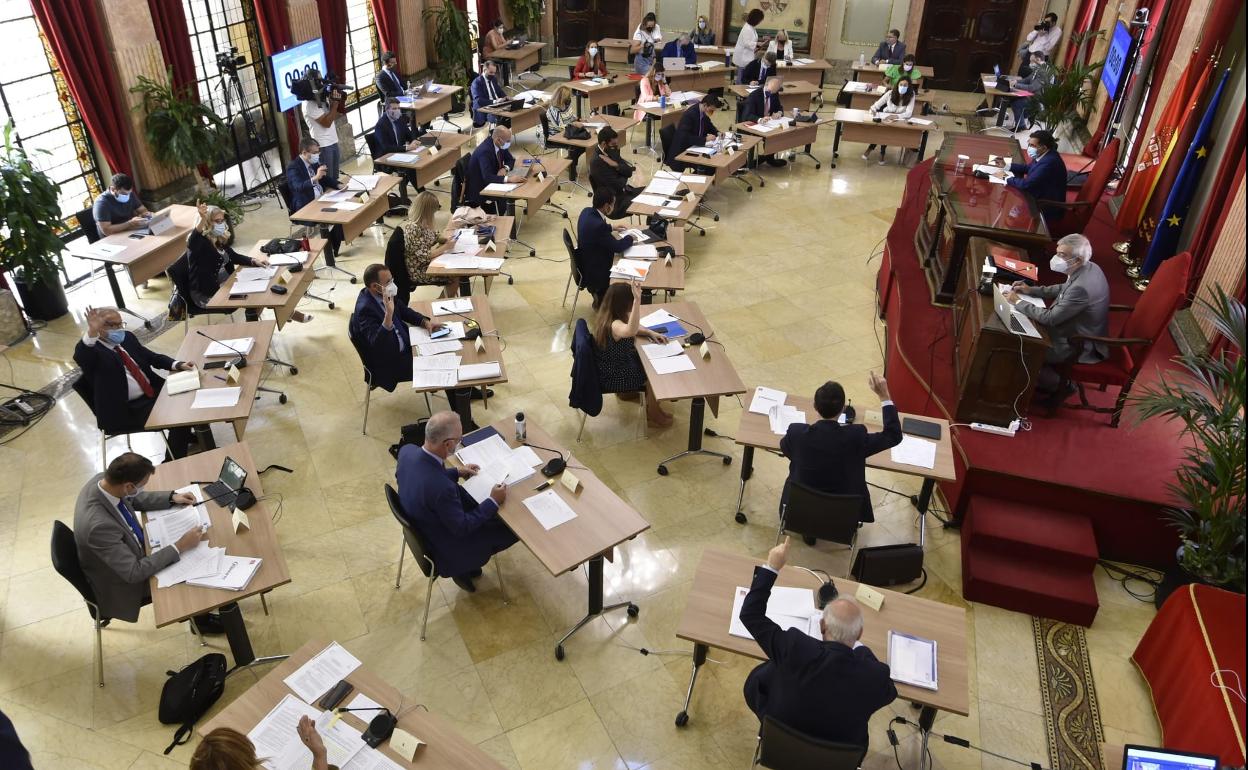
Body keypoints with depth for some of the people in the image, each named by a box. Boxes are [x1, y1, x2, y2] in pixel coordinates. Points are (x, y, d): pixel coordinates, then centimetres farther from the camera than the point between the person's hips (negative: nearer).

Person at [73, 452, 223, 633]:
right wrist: (180, 546, -31)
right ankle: (199, 620, 28)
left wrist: (172, 498, -5)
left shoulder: (103, 479, -19)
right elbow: (134, 573, -34)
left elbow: (134, 499, 5)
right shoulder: (99, 525, -43)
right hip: (122, 584, -8)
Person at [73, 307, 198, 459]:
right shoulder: (92, 348, -12)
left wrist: (178, 365, -5)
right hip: (126, 409, -8)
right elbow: (80, 357, -35)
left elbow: (152, 357, 13)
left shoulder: (127, 337, 10)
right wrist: (91, 332, -53)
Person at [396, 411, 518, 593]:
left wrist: (457, 472, 5)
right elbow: (462, 527, -25)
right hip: (445, 546, -7)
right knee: (511, 530, 6)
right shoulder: (441, 487, -42)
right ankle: (463, 568, 21)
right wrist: (494, 501, -16)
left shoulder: (407, 451, -19)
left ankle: (466, 563, 28)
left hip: (419, 527, 8)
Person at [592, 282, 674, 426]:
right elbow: (631, 330, -59)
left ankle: (627, 391, 39)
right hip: (612, 378, -9)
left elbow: (633, 326, 10)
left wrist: (651, 333, -5)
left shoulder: (607, 316, -7)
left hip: (613, 365, 9)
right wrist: (638, 299, -64)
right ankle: (653, 415, 21)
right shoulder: (614, 325, -35)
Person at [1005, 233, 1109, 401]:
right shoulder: (1089, 268, -6)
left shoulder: (1082, 287, -36)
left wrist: (1017, 302, -19)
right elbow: (1064, 288, 13)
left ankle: (1060, 386, 14)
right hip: (1079, 331, 9)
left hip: (1080, 345, -9)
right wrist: (1031, 290, 4)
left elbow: (1050, 318, -28)